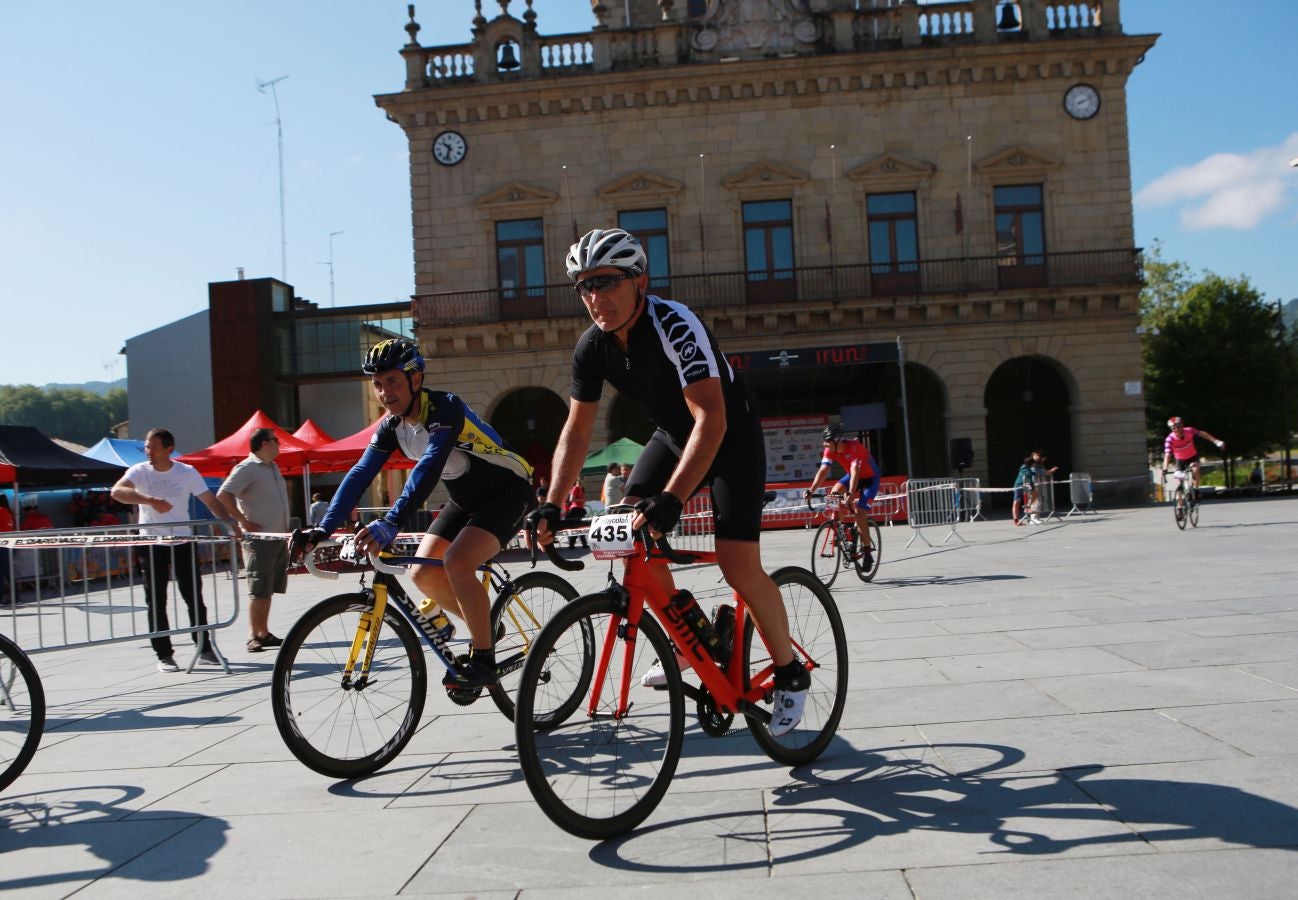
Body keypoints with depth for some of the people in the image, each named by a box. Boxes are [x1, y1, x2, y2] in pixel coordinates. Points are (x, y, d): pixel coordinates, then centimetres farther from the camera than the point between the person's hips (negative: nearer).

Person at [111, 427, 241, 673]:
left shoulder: (187, 472, -2)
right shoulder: (139, 472, -6)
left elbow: (210, 501, -4)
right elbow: (117, 491, -24)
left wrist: (230, 522, -20)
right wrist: (151, 500, -38)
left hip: (183, 543, 1)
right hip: (152, 545, -1)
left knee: (195, 597, 5)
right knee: (156, 602, 2)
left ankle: (204, 648, 16)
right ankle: (164, 655, 10)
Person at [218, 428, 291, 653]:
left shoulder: (273, 467, 16)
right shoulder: (247, 468, -11)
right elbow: (223, 495, -20)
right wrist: (244, 522, -19)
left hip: (279, 537, 8)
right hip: (259, 538, -8)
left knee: (268, 590, 11)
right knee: (258, 590, -6)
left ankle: (264, 633, 16)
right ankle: (253, 636, -1)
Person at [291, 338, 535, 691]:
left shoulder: (444, 408, -28)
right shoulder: (391, 427, -5)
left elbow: (430, 467, -42)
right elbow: (359, 475, -11)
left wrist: (390, 522, -53)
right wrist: (322, 529, -24)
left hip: (507, 490, -8)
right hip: (466, 498, 8)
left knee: (456, 562, -27)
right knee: (424, 574, -2)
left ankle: (483, 659, -14)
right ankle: (485, 628, 19)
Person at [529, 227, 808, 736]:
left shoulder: (675, 326, -32)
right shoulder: (592, 347, -11)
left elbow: (711, 421, -39)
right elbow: (577, 429, -4)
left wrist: (671, 498, -49)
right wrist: (552, 505, -14)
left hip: (730, 436, -7)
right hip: (673, 436, 7)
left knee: (738, 564, -17)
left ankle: (790, 675, 5)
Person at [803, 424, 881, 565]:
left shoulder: (854, 447, -34)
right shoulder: (830, 450, -15)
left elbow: (855, 472, -43)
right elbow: (823, 471, -22)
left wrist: (850, 495, -55)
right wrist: (811, 491, -34)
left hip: (870, 478, -7)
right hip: (853, 475, 7)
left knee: (860, 512, -18)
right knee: (835, 492, -19)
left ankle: (867, 553, -7)